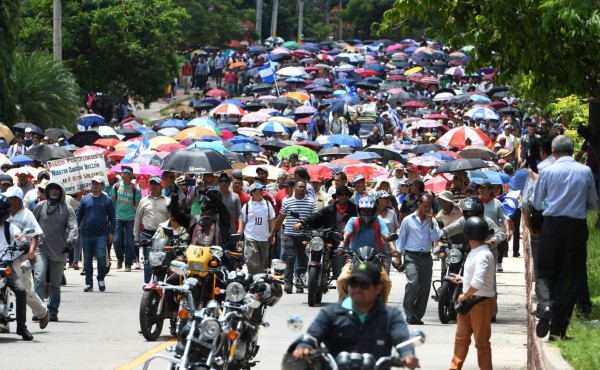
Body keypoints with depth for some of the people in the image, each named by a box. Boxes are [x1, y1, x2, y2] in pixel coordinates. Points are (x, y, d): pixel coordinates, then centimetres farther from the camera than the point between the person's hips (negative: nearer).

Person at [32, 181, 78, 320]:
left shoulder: (67, 209, 3)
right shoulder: (40, 207, 7)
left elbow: (73, 227, -6)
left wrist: (70, 242, -23)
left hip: (59, 251, 1)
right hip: (41, 249, -1)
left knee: (55, 284, 8)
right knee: (39, 278, -15)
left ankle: (53, 311, 17)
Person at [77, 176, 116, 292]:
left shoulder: (107, 200, 6)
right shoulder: (85, 199, 10)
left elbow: (112, 217, 8)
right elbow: (79, 215, 12)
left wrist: (111, 232, 1)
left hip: (101, 234, -2)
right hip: (87, 234, 2)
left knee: (101, 257, -14)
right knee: (87, 260, 4)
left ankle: (101, 280, 5)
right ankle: (89, 283, 11)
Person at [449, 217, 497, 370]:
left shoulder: (483, 255, -21)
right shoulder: (474, 253, 10)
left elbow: (478, 282, -31)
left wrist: (465, 295, -20)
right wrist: (462, 279, 24)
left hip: (482, 302, -10)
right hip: (468, 301, 10)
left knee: (481, 340, 0)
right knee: (461, 338, 13)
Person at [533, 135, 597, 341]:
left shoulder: (547, 172, -3)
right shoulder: (585, 172, 1)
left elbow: (537, 203, 5)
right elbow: (593, 204, 10)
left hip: (552, 225, -1)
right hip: (577, 226, 1)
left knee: (545, 272, 12)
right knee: (571, 277, 6)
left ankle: (546, 304, -20)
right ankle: (558, 329, 6)